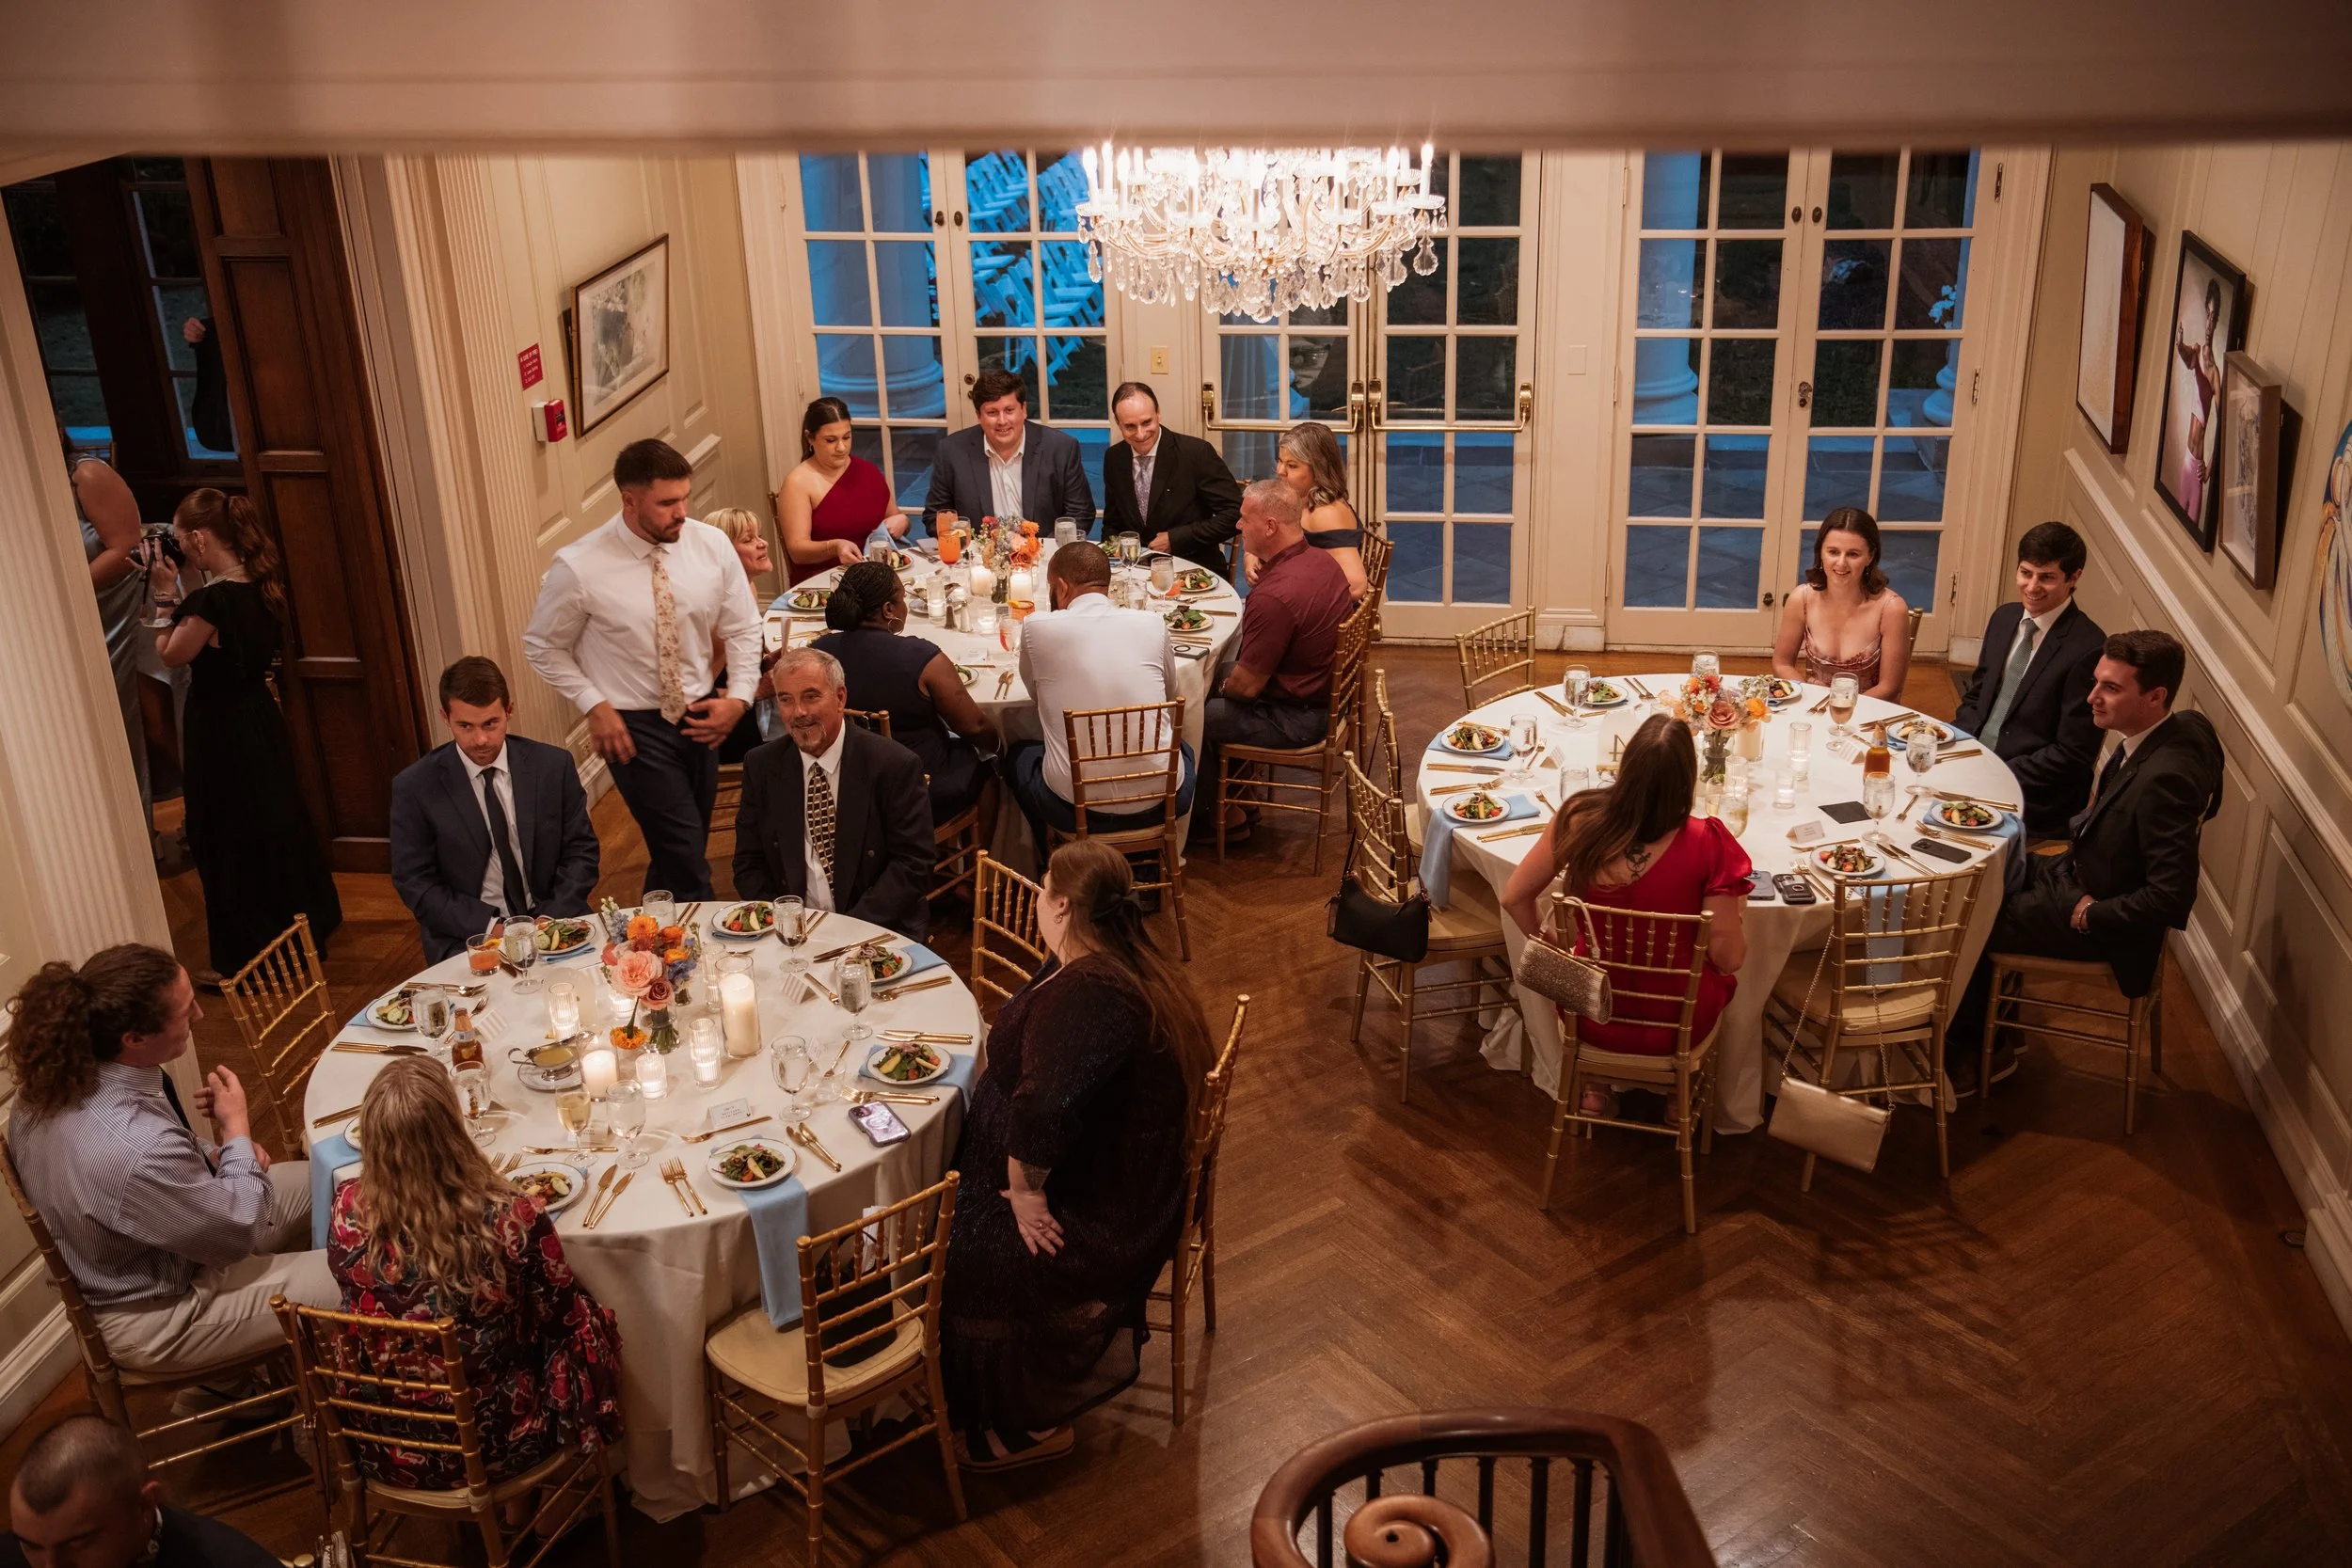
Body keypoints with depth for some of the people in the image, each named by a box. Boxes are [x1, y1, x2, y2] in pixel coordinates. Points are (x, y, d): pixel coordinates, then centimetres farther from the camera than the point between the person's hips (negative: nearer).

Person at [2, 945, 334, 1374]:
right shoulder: (137, 1152, -41)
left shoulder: (60, 1074, -14)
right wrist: (237, 1129, -12)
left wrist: (214, 1155, -6)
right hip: (154, 1316, -9)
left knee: (313, 1181, 17)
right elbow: (239, 1233, -23)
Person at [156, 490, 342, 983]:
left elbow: (174, 654, -11)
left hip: (221, 735, -8)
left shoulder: (212, 600, -25)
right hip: (260, 721, 8)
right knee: (278, 826, 20)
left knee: (230, 845, 4)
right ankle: (303, 933, 35)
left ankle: (243, 962, 15)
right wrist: (180, 595, 7)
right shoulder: (261, 586, 0)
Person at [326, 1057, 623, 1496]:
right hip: (489, 1449, -3)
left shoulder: (347, 1211, -19)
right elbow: (562, 1313, -9)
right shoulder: (514, 1220, -29)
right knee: (590, 1323, 25)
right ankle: (520, 1502, 38)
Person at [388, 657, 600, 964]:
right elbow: (415, 882, -3)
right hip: (467, 938, -2)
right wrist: (490, 927, -15)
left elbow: (580, 851, 5)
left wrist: (552, 919, -11)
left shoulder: (554, 766, 0)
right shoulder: (414, 787, -4)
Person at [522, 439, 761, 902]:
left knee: (678, 856, 17)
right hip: (635, 726, -4)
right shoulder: (579, 567, -16)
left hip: (700, 717, 4)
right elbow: (543, 646, -2)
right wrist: (595, 705, -12)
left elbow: (743, 629, 3)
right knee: (686, 862, -9)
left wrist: (738, 698, -9)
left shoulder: (712, 545, -8)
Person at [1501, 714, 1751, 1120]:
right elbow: (1728, 958, -19)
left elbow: (1515, 898, -7)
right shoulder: (1706, 843, -26)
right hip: (1676, 1025, -1)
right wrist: (1737, 905, 1)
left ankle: (1595, 1086, 38)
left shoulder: (1579, 819, -19)